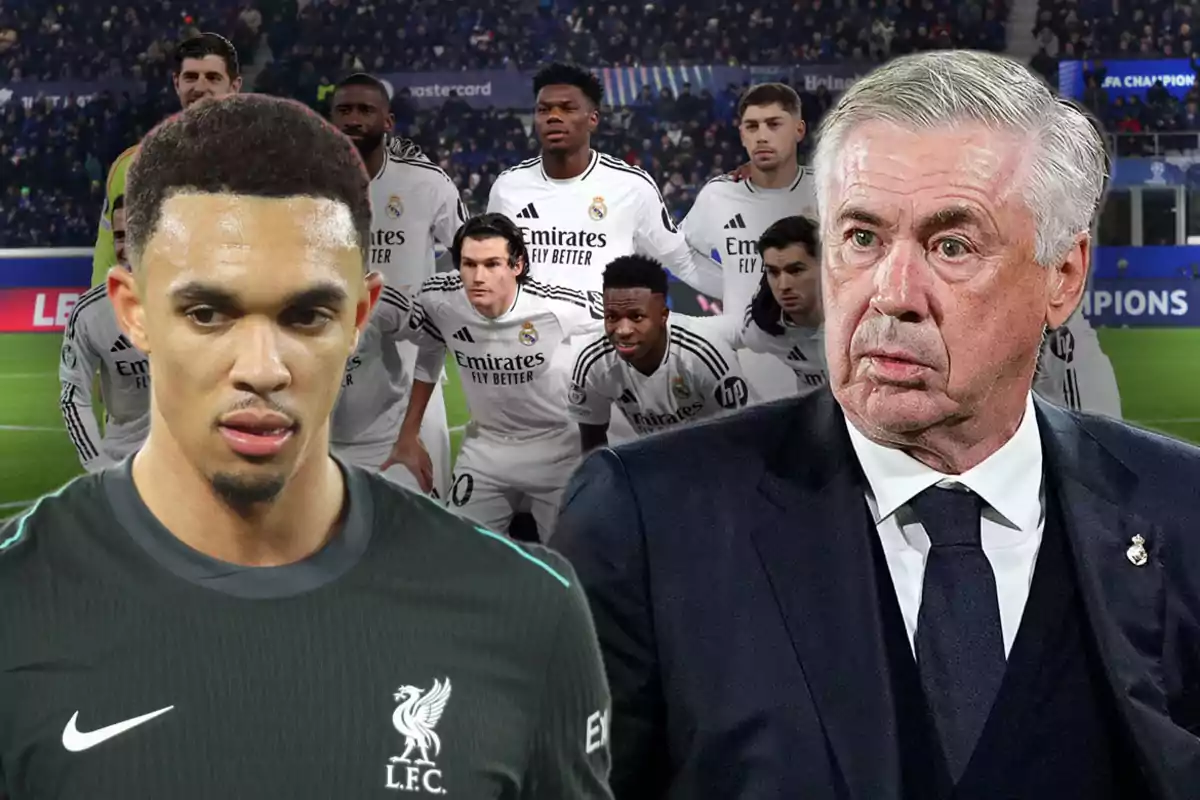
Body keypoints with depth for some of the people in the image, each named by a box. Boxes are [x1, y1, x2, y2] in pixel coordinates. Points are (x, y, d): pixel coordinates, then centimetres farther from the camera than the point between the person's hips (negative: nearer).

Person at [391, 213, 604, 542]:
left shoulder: (557, 306, -28)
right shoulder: (437, 299, -17)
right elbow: (426, 360, 3)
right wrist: (408, 438, 8)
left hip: (556, 445, -3)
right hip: (484, 448, 3)